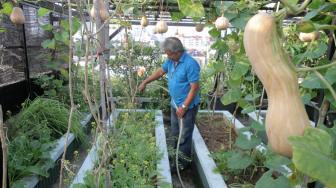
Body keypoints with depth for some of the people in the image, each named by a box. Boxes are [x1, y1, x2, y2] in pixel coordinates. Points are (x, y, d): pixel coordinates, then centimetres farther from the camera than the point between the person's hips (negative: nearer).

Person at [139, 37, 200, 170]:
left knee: (184, 136, 5)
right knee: (175, 134, 21)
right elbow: (161, 71, 16)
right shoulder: (171, 60, 0)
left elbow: (194, 88, -23)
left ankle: (184, 162, 23)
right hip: (175, 104, 8)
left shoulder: (190, 64, -24)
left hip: (187, 106, -8)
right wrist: (145, 82, 16)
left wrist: (184, 107, -22)